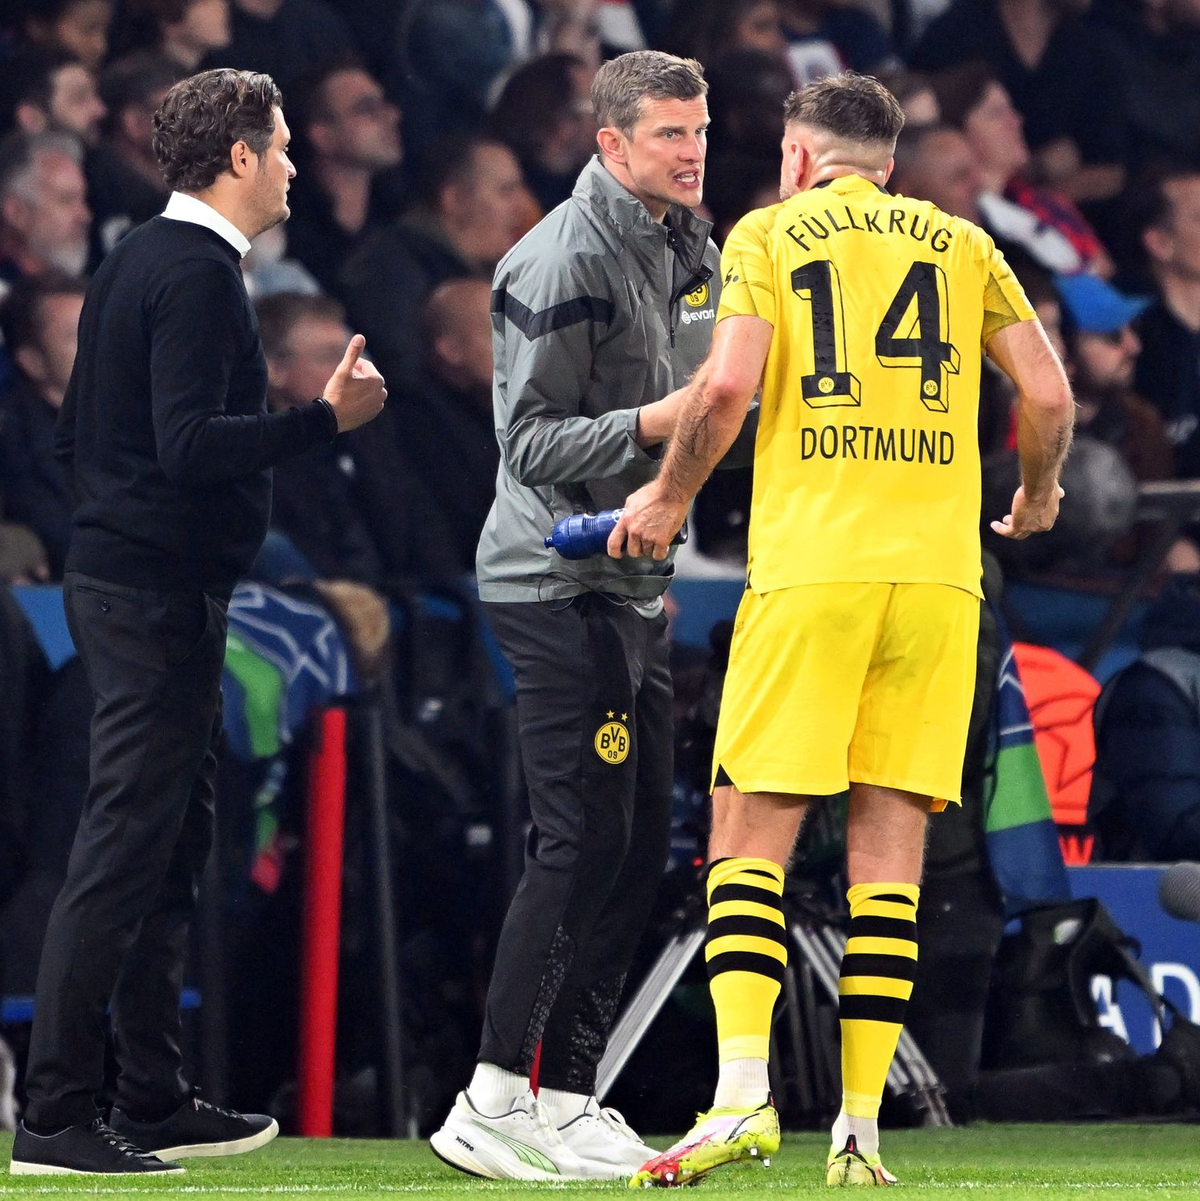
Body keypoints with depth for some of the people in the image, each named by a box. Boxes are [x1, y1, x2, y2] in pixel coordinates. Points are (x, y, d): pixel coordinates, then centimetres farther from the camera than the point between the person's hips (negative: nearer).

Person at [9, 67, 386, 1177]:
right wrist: (323, 419, -22)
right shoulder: (198, 273, -14)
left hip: (115, 576, 10)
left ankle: (154, 1103, 20)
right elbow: (190, 446, -24)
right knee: (126, 848, -10)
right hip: (160, 593, -10)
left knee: (171, 846, 15)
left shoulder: (136, 260, 16)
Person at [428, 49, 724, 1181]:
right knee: (583, 841, -13)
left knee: (640, 844, 8)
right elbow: (534, 439, -18)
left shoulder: (688, 249, 14)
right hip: (560, 582, -9)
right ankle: (490, 1104, -10)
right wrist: (654, 422, -28)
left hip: (635, 581, 9)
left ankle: (568, 1101, 13)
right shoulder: (564, 261, -14)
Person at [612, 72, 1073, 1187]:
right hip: (939, 569, 3)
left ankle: (742, 1093, -15)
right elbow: (1047, 394, 7)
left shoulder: (767, 233, 6)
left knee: (750, 833, 1)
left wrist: (668, 498, 7)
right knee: (889, 844, 4)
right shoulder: (961, 243, 14)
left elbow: (726, 384, -8)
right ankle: (860, 1128, -1)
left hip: (809, 563, -3)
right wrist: (1037, 496, 27)